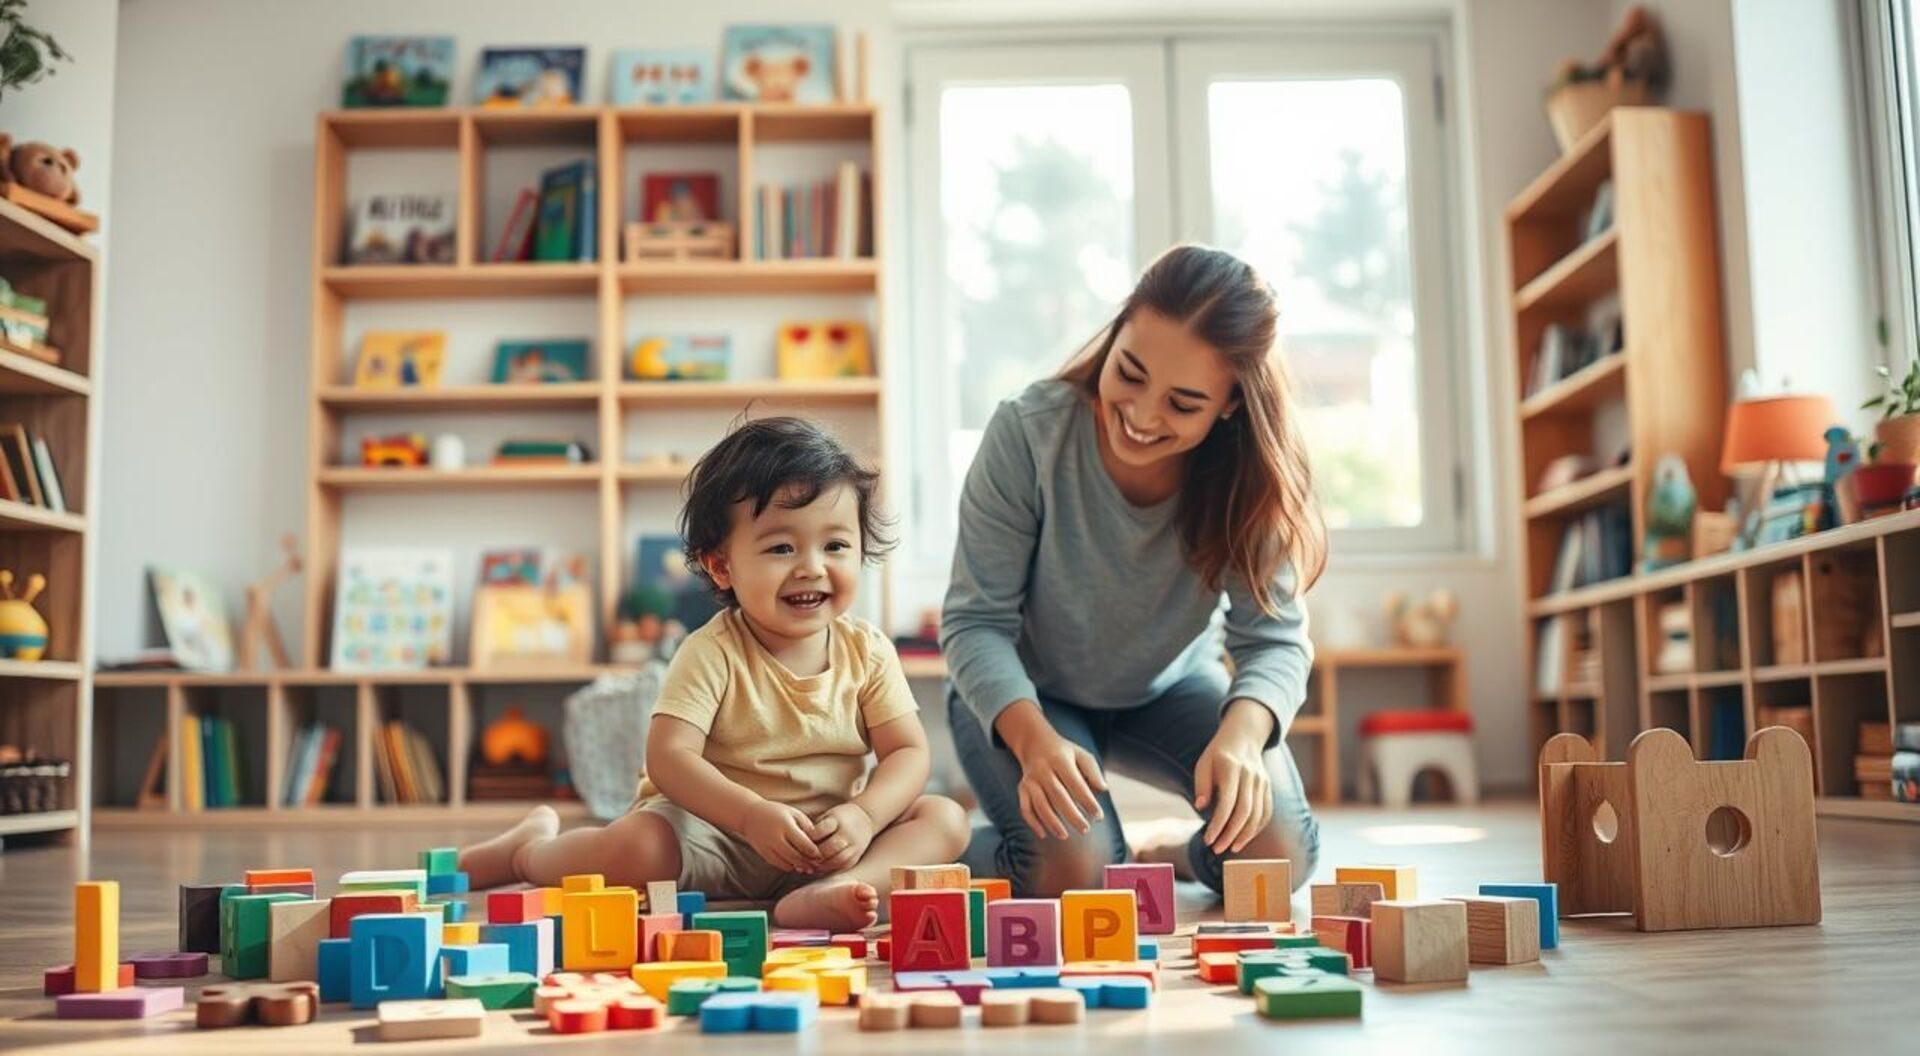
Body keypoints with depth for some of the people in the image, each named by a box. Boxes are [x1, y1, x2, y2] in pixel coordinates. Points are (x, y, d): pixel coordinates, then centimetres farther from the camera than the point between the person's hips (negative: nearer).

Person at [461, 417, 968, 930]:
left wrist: (863, 816, -23)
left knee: (945, 818, -15)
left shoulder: (868, 652, -1)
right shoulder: (713, 653, -12)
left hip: (827, 844, 4)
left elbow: (908, 751, -3)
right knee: (635, 846, -30)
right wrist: (753, 815, -35)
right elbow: (669, 757, -21)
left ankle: (826, 894, -39)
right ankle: (530, 848, 4)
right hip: (718, 830, -3)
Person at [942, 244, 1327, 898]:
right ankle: (964, 852, 8)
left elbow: (1274, 636, -21)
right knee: (1075, 870, -26)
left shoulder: (1249, 475, -21)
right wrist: (1034, 738, -43)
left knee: (1278, 848, -19)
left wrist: (1241, 733, -43)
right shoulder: (1029, 432, -28)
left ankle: (1177, 859, 16)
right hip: (1021, 694, -2)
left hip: (1170, 690, 3)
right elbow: (977, 622, -25)